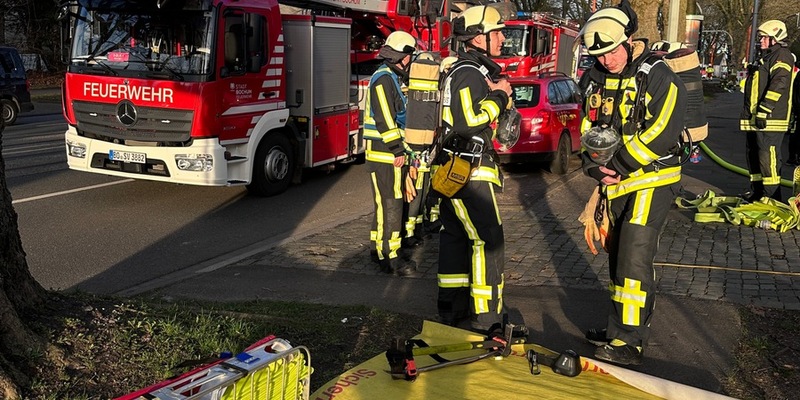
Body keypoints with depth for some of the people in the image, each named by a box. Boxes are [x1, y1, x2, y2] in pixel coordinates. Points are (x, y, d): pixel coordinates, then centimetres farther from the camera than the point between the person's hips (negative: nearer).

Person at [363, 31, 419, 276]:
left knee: (392, 204, 15)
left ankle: (382, 249, 24)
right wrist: (398, 150, -21)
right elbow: (385, 119, -21)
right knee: (389, 206, -8)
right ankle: (389, 259, -4)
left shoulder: (395, 78, 19)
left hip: (394, 154, 10)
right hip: (385, 154, -10)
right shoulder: (383, 78, -14)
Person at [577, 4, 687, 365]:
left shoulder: (657, 76, -13)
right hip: (616, 184, 7)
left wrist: (618, 165, -19)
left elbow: (662, 132, -21)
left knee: (634, 256, -13)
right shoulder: (594, 79, 8)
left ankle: (630, 342, -8)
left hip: (652, 179, -7)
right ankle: (620, 326, 27)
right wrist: (595, 166, -5)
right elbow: (589, 129, 12)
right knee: (617, 255, 13)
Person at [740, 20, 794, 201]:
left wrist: (764, 111, -25)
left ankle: (771, 195, -7)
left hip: (770, 119, -11)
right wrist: (748, 112, 28)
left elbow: (778, 86, -21)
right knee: (753, 154, 14)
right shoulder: (765, 57, 23)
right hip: (754, 118, 11)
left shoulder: (781, 56, -9)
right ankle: (757, 191, 24)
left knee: (768, 156, -11)